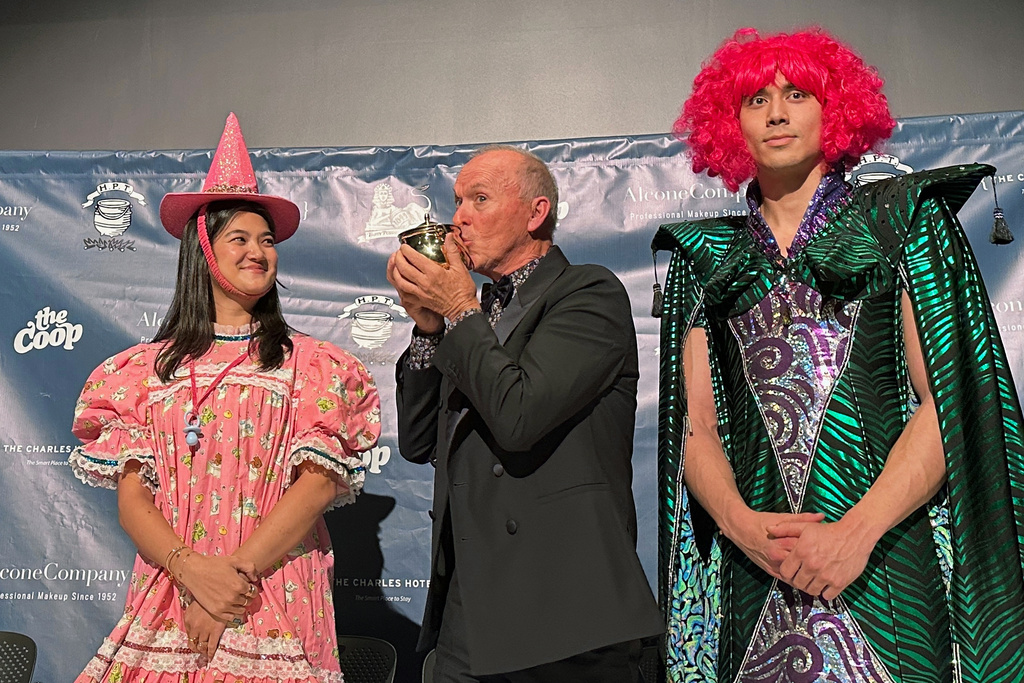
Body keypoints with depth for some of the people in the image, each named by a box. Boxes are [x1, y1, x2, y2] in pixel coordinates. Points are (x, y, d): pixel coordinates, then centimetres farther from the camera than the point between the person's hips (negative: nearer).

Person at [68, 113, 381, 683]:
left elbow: (318, 482, -6)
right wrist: (193, 570, -14)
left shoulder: (311, 365, 3)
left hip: (274, 606, -1)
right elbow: (131, 495, 1)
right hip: (166, 602, 2)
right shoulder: (148, 367, 7)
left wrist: (237, 571, -15)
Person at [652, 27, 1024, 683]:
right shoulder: (707, 258, 12)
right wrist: (741, 522, -11)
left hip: (889, 552, -1)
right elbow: (697, 426, 7)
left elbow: (947, 399, -3)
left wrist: (858, 530, -14)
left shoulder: (902, 218, 6)